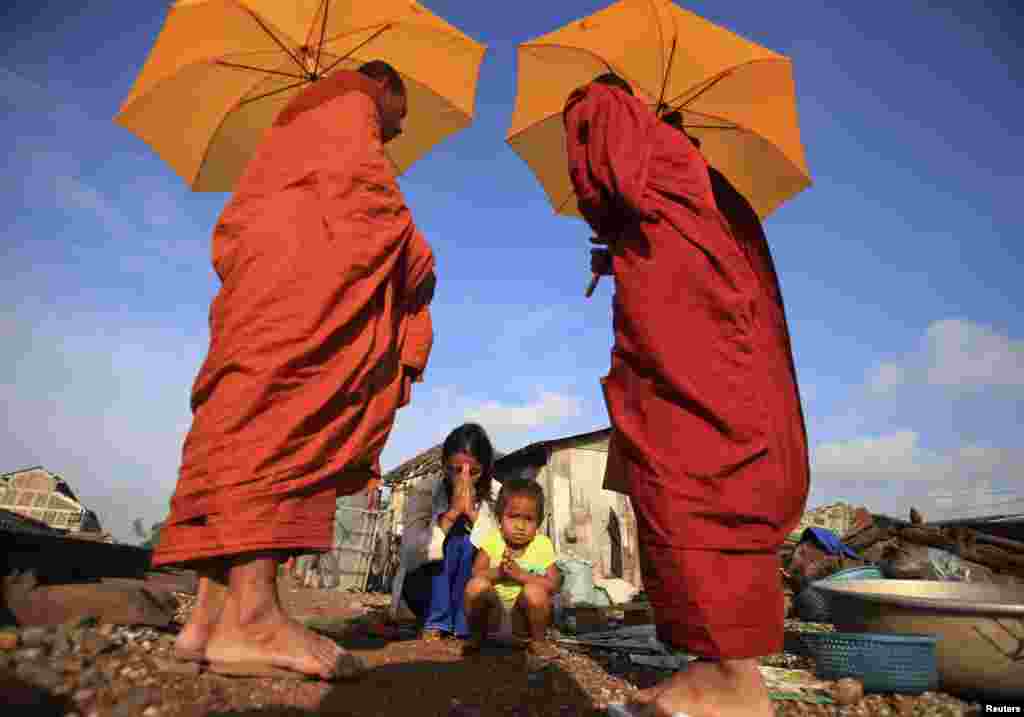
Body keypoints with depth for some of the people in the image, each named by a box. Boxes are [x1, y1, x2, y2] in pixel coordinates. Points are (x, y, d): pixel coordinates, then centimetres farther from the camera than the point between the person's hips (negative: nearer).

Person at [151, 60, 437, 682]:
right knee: (282, 415, -24)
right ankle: (251, 614, -31)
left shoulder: (301, 122, 40)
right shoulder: (352, 104, 14)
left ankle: (212, 614, -8)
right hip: (298, 262, -9)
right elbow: (361, 181, -8)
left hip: (261, 272, 9)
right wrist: (414, 256, -2)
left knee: (247, 420, -4)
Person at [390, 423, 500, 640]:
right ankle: (435, 625, -16)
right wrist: (452, 512, -32)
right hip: (425, 587, -1)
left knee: (464, 542, -26)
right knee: (455, 534, -25)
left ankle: (461, 627, -13)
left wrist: (473, 512, -30)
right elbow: (410, 555, -24)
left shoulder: (496, 496, -11)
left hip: (476, 594, 1)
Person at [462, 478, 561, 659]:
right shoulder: (492, 541, -4)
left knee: (534, 591, -31)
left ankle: (538, 640, -3)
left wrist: (520, 574, -23)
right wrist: (497, 572, -27)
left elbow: (553, 584, -13)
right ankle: (477, 635, 0)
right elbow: (476, 573, -8)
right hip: (493, 613, 1)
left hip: (524, 617, 0)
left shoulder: (542, 545, -6)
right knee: (476, 585, -27)